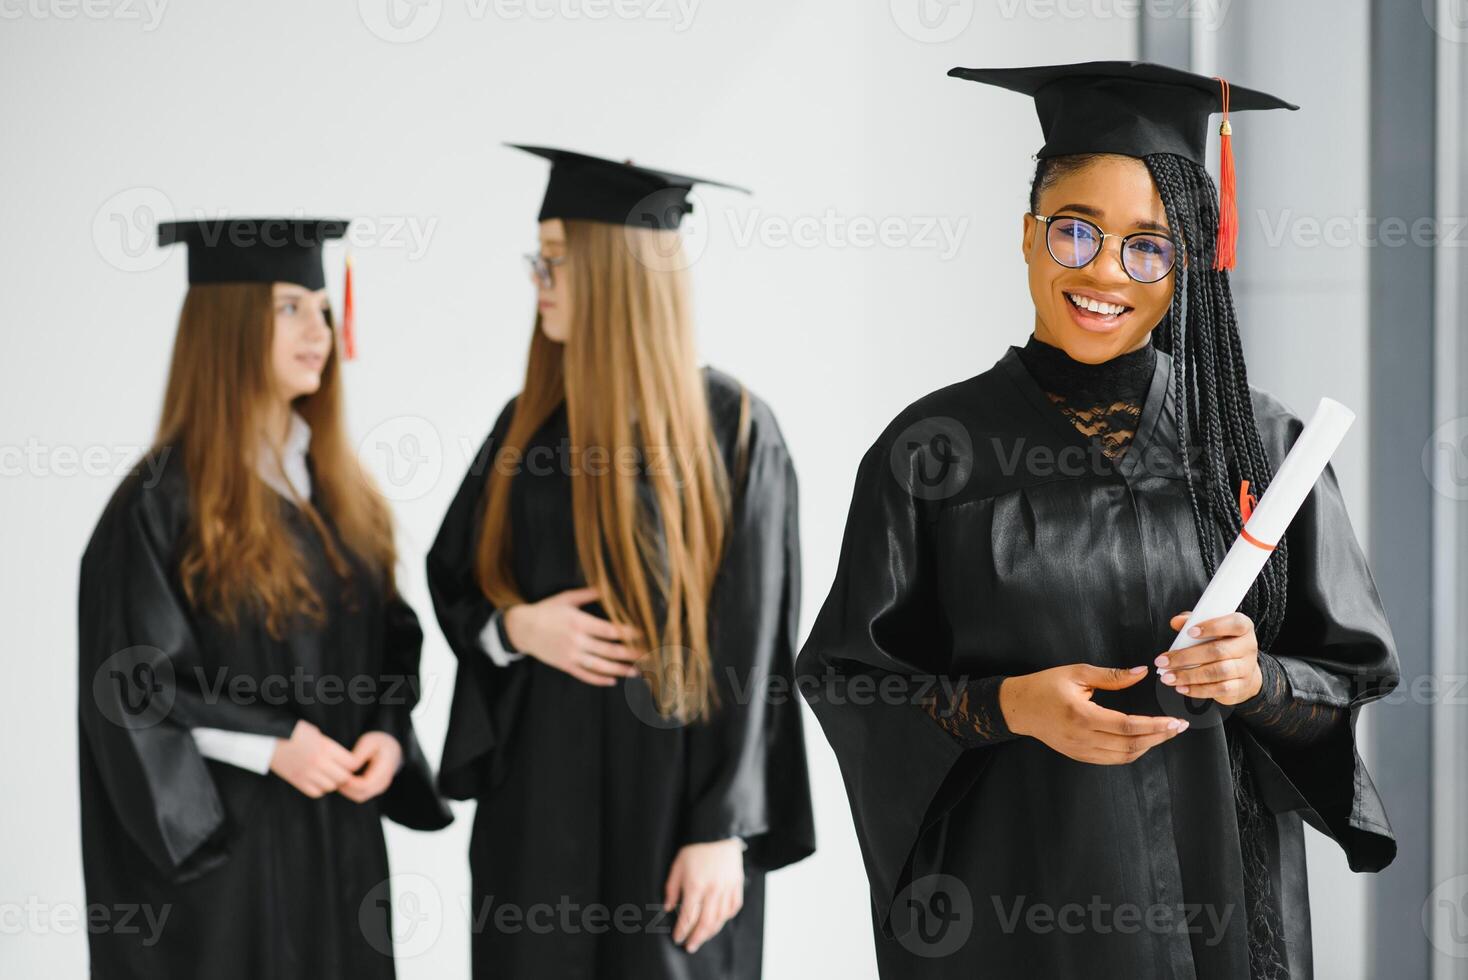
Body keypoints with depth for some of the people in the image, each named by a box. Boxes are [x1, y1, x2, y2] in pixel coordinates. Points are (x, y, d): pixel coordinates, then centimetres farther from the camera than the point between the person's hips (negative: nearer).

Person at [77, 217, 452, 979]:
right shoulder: (163, 504, -11)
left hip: (340, 838, 6)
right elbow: (128, 687, -13)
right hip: (211, 842, -6)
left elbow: (391, 641, 14)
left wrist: (387, 733, -5)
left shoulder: (338, 488, 9)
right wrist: (270, 747, -20)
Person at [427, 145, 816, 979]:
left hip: (671, 788, -5)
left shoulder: (732, 429, -10)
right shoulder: (528, 423, 6)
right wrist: (517, 626, -9)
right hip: (537, 788, 5)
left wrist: (721, 835, -14)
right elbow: (453, 581, 14)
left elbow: (749, 652, -11)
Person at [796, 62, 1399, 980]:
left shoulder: (1259, 440, -2)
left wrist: (1256, 679, -19)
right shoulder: (932, 447, -4)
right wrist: (1008, 705, -18)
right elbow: (848, 681, -2)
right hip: (1000, 899, -1)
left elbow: (1352, 683, 2)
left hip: (1213, 895, 1)